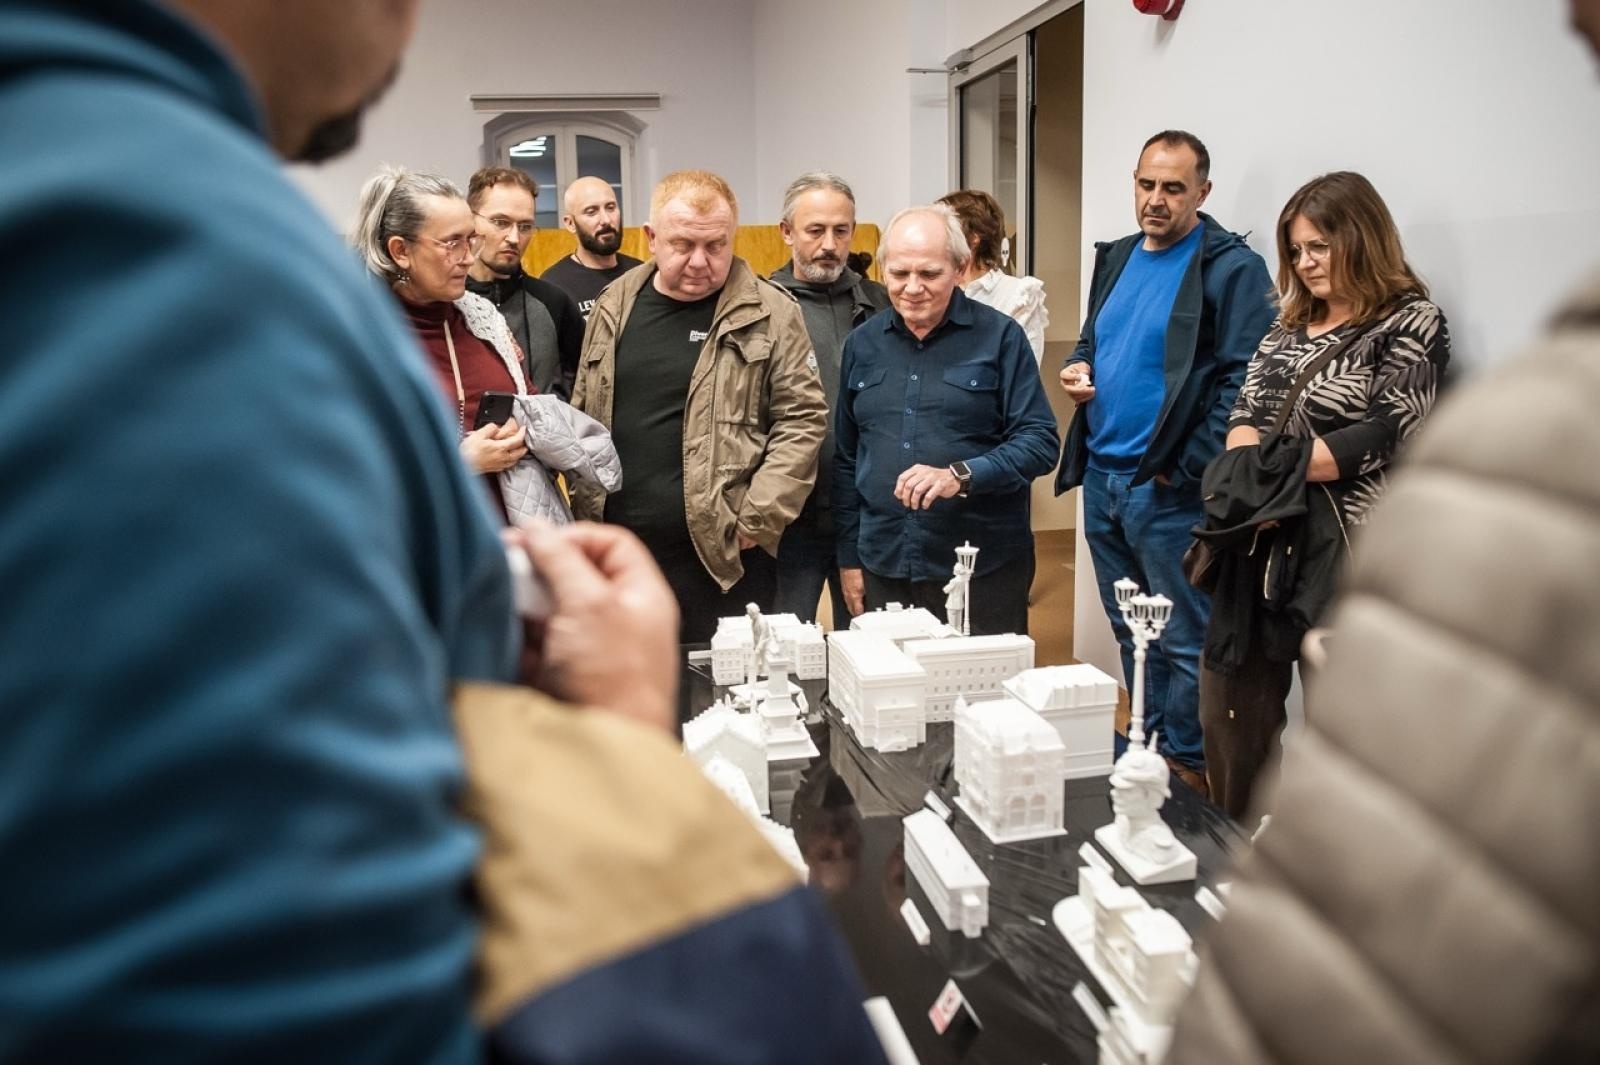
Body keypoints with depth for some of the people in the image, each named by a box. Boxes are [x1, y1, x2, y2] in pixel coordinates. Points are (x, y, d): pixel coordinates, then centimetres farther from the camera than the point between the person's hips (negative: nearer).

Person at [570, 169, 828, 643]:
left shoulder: (769, 314, -4)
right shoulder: (613, 307, 10)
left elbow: (803, 420, -6)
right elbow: (583, 417, 16)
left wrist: (757, 520, -11)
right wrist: (584, 506, 7)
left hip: (722, 557, -4)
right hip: (616, 553, 4)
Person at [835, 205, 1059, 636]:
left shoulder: (1000, 337, -2)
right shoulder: (863, 343, 9)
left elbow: (1039, 441, -6)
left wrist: (960, 476, -22)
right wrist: (849, 556, 11)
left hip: (983, 570, -3)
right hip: (884, 568, 3)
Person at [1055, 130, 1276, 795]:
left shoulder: (1232, 268, -9)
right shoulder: (1116, 258, 14)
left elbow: (1244, 380, -16)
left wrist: (1185, 470, -17)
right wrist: (1077, 369, 2)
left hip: (1168, 489, -7)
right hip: (1101, 479, 7)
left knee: (1185, 640, 4)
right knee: (1131, 632, 18)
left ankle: (1188, 763, 19)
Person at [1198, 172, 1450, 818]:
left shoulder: (1412, 326, -2)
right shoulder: (1289, 327, 18)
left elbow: (1383, 435, -12)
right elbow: (1246, 415, 8)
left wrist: (1274, 466, -13)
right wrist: (1247, 468, -13)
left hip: (1344, 550, -6)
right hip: (1264, 540, 6)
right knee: (1230, 710, 9)